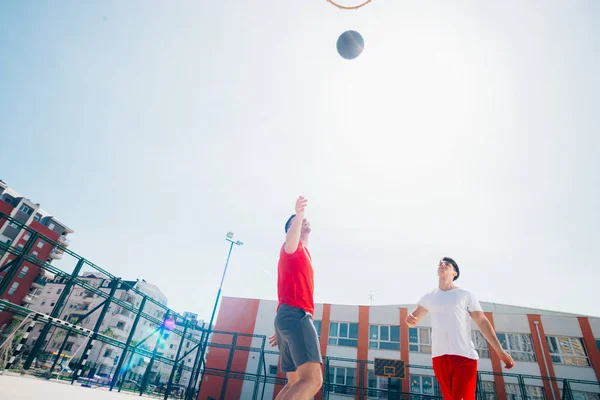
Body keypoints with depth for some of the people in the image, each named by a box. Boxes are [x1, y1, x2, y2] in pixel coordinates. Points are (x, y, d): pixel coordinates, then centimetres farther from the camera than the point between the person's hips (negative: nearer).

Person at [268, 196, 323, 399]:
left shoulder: (301, 254, 30)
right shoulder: (294, 247, 2)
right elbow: (290, 242, -26)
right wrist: (298, 216, -47)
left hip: (289, 316, 10)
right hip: (296, 314, -10)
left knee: (295, 382, 11)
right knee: (313, 379, -22)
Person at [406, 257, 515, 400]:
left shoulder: (465, 295, 8)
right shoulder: (429, 297, 13)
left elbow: (482, 322, 6)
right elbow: (414, 321, 11)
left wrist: (500, 351, -2)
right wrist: (410, 319, -15)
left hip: (464, 355, -3)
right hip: (439, 356, 3)